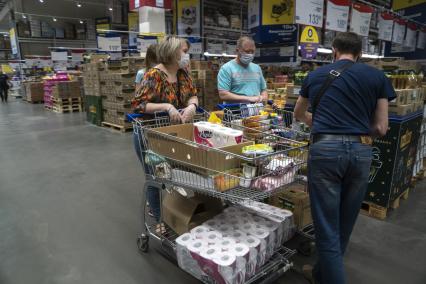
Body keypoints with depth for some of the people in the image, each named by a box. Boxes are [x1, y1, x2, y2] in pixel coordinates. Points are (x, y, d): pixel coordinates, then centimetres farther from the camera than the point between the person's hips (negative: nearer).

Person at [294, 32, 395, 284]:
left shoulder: (316, 76, 14)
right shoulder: (377, 76, 10)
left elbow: (299, 115, 29)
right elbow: (381, 128, 8)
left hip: (325, 149, -1)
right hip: (361, 151, 2)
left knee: (327, 227, 5)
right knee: (344, 225, 19)